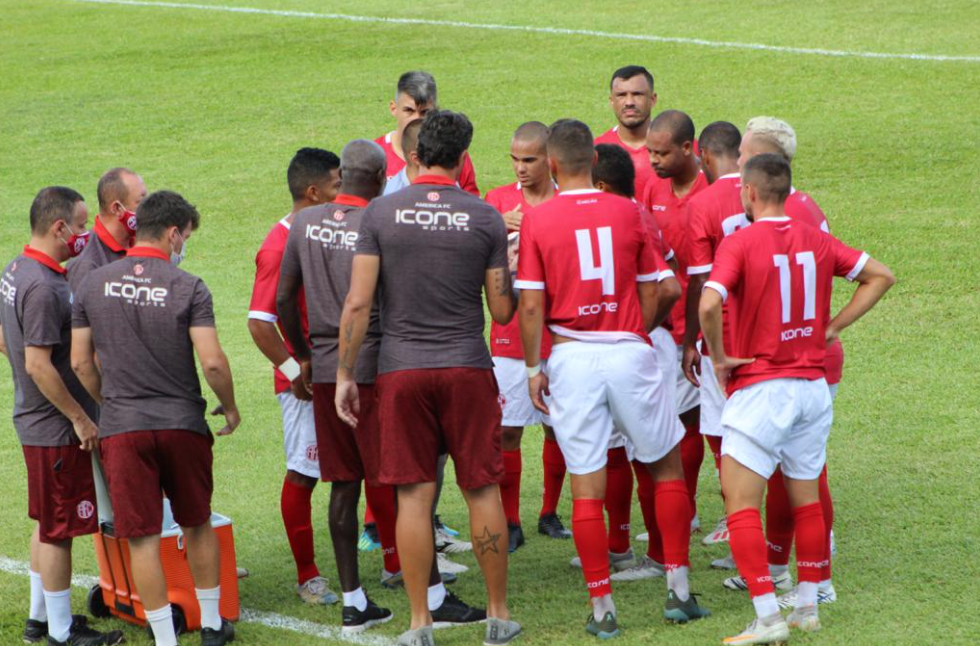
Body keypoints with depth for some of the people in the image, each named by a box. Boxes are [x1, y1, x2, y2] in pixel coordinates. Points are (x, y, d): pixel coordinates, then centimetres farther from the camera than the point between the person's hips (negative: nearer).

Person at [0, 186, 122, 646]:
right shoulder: (44, 287, -23)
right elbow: (39, 365, -25)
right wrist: (79, 418, -18)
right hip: (57, 427, -10)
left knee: (47, 523, 20)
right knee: (60, 529, -1)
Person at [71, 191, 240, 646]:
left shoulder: (93, 285, 1)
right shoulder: (188, 288, -8)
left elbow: (80, 362, 5)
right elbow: (212, 361, -13)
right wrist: (229, 407, 5)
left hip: (122, 427, 1)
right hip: (183, 422, -1)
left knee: (142, 539, 2)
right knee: (197, 526, 18)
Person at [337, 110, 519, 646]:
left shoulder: (381, 213, -3)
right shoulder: (485, 218, -2)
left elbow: (358, 303, -6)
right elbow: (502, 310, 1)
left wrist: (345, 374, 2)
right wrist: (501, 262, 19)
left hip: (401, 370, 0)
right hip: (467, 369, 0)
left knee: (414, 496, 3)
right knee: (482, 491, 8)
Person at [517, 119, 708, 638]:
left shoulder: (537, 220, -4)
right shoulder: (628, 212, 2)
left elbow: (530, 305, -6)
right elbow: (650, 290, 6)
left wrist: (533, 368, 3)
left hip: (572, 357, -1)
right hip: (629, 352, 1)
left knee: (586, 485, 3)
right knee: (668, 464, 17)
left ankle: (602, 609, 4)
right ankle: (678, 589, 18)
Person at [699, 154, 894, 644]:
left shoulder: (740, 243, -12)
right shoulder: (816, 240, 5)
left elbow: (709, 304, -27)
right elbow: (880, 276, 13)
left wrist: (719, 358, -11)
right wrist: (832, 327, 12)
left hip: (761, 388, -6)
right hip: (813, 386, 6)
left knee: (740, 502, -4)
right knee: (806, 499, 17)